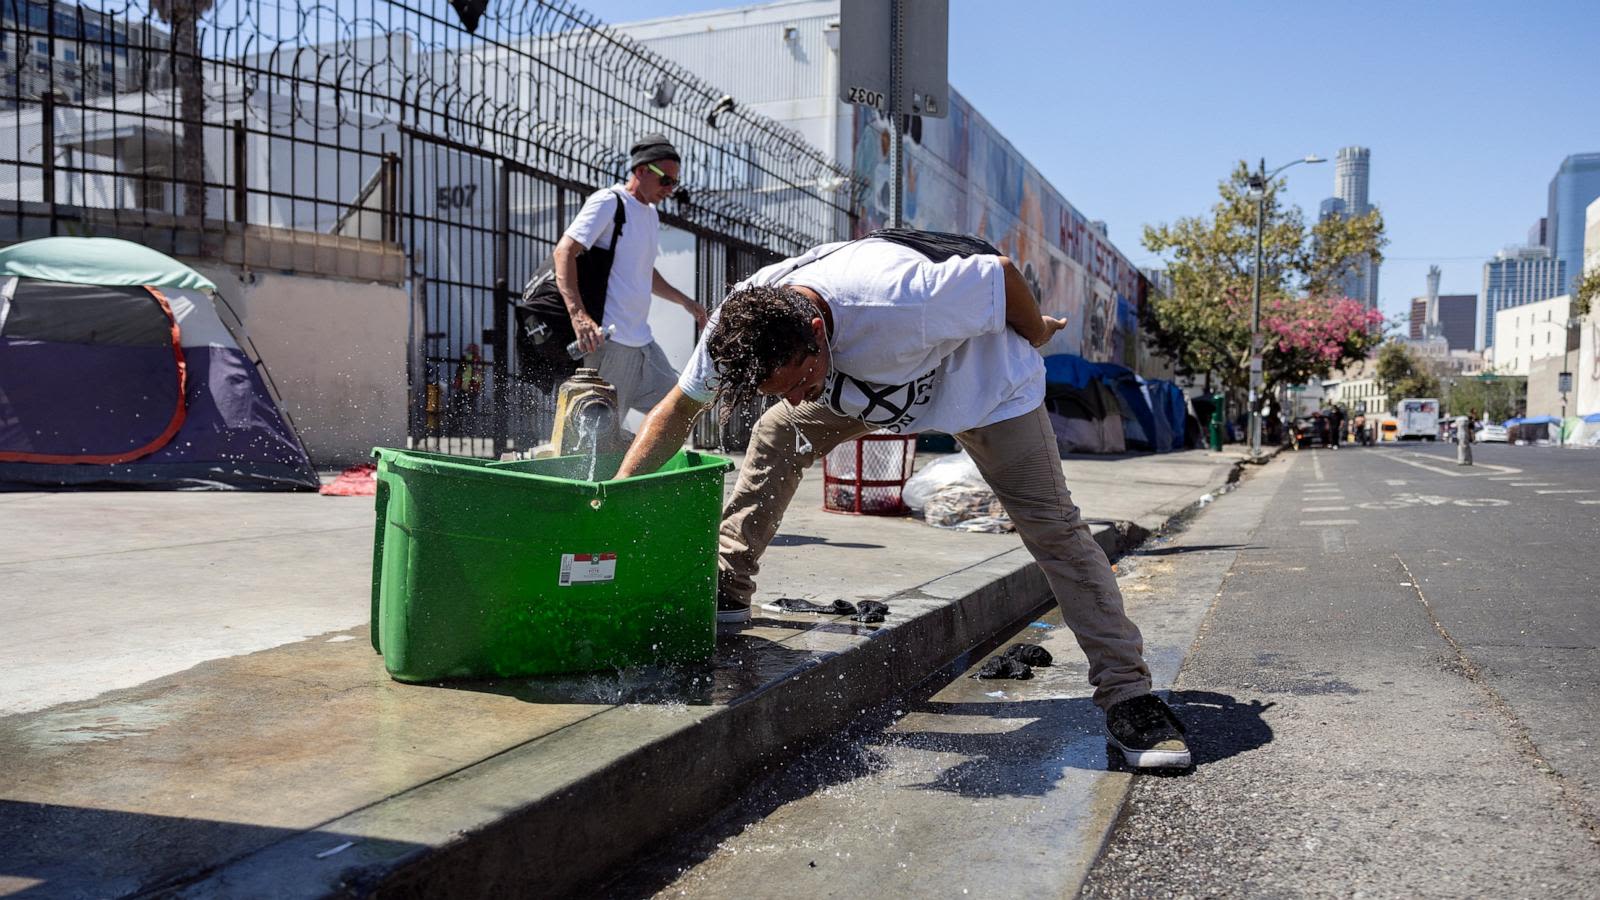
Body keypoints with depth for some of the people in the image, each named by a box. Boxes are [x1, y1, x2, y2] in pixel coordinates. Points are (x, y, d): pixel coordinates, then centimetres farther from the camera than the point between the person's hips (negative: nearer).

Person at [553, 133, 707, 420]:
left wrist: (685, 301, 34)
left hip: (642, 340, 9)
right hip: (608, 340, -9)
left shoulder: (651, 214, 21)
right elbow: (565, 251, -19)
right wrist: (578, 314, -31)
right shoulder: (608, 201, -7)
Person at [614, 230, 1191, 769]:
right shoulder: (739, 324, -28)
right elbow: (677, 411, -16)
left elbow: (999, 270, -28)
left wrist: (1037, 333, -8)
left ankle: (1126, 695, -7)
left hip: (983, 377, -5)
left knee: (1051, 523, -13)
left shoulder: (899, 304, -45)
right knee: (776, 435, -5)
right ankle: (726, 592, 11)